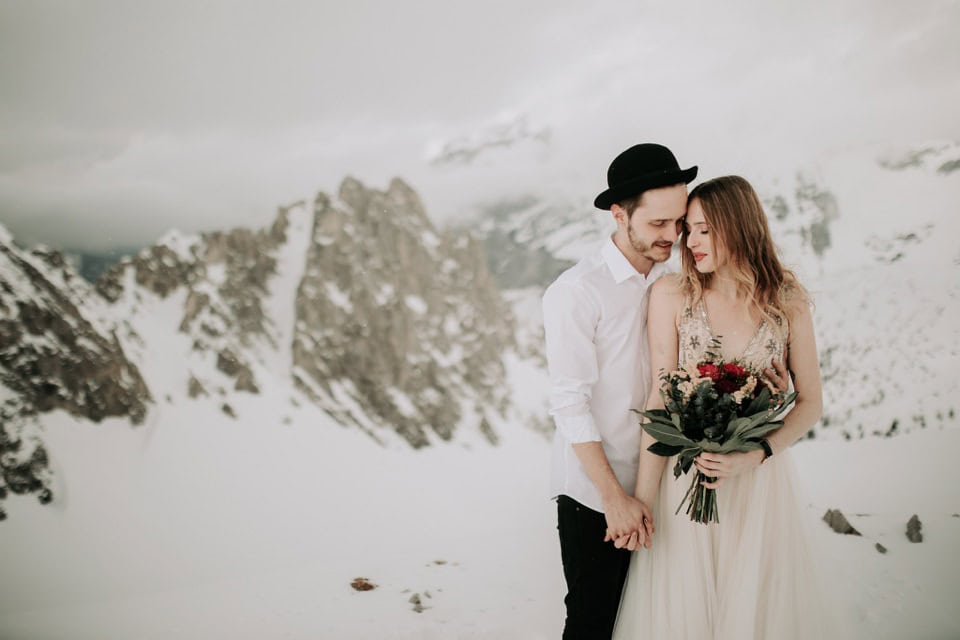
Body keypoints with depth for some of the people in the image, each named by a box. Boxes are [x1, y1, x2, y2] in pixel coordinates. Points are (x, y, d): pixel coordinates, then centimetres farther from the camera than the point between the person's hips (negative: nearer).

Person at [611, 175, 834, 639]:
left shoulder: (788, 301, -2)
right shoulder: (672, 295, -6)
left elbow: (810, 403, 1)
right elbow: (660, 399, -7)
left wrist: (754, 456, -16)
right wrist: (642, 498, -12)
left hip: (760, 480, 1)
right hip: (685, 475, -1)